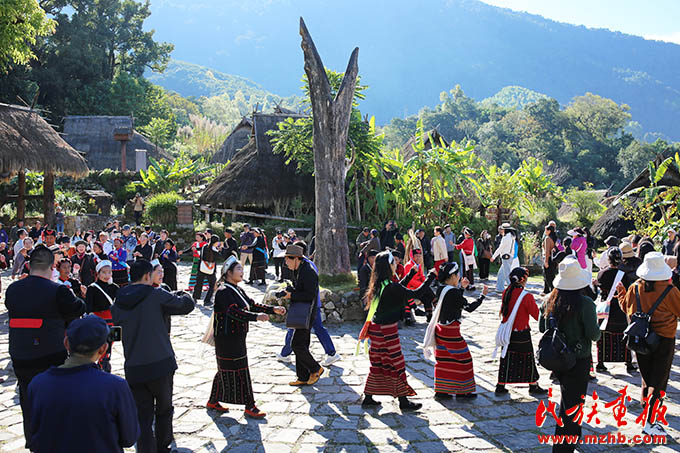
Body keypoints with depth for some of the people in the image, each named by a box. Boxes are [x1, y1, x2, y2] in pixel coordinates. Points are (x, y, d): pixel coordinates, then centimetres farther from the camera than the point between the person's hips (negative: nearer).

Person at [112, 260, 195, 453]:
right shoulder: (156, 295, -9)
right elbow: (187, 305, -1)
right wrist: (183, 295, 22)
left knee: (143, 416, 6)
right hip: (161, 363, -2)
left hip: (133, 369, 3)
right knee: (164, 409, 19)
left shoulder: (117, 304, 4)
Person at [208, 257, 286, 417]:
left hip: (237, 338, 10)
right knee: (240, 371, -5)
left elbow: (252, 305, 14)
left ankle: (213, 401, 29)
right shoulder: (223, 291, -17)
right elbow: (234, 311, -30)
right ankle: (249, 406, 2)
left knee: (225, 370, 17)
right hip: (227, 339, -10)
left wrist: (272, 309, 4)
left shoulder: (237, 290, 14)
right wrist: (256, 317, -42)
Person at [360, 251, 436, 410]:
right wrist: (431, 277, -7)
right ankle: (403, 401, 10)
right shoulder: (390, 286, -21)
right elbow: (415, 294, -18)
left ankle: (368, 398, 22)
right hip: (387, 330, -9)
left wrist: (412, 272, 28)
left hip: (377, 327, 9)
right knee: (396, 363, 1)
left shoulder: (380, 284, 6)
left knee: (377, 364, 16)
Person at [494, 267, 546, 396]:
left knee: (506, 358, 14)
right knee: (528, 359, 11)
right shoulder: (526, 296, -19)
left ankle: (500, 386, 17)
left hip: (507, 331, 5)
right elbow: (537, 315, -11)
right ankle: (533, 386, 23)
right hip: (522, 334, -5)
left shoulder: (506, 293, -2)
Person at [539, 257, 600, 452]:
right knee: (573, 403, 3)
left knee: (567, 397, 27)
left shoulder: (551, 300, -5)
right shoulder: (585, 303, -20)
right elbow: (594, 334, -17)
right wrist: (597, 330, 4)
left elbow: (542, 327, 5)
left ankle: (573, 433, 47)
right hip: (578, 361, -6)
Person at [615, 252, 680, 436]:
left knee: (646, 377, 19)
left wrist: (620, 292, 27)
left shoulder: (634, 288, -5)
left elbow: (626, 308, 11)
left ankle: (646, 409, 33)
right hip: (664, 340, -4)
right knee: (659, 380, -1)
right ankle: (649, 422, -6)